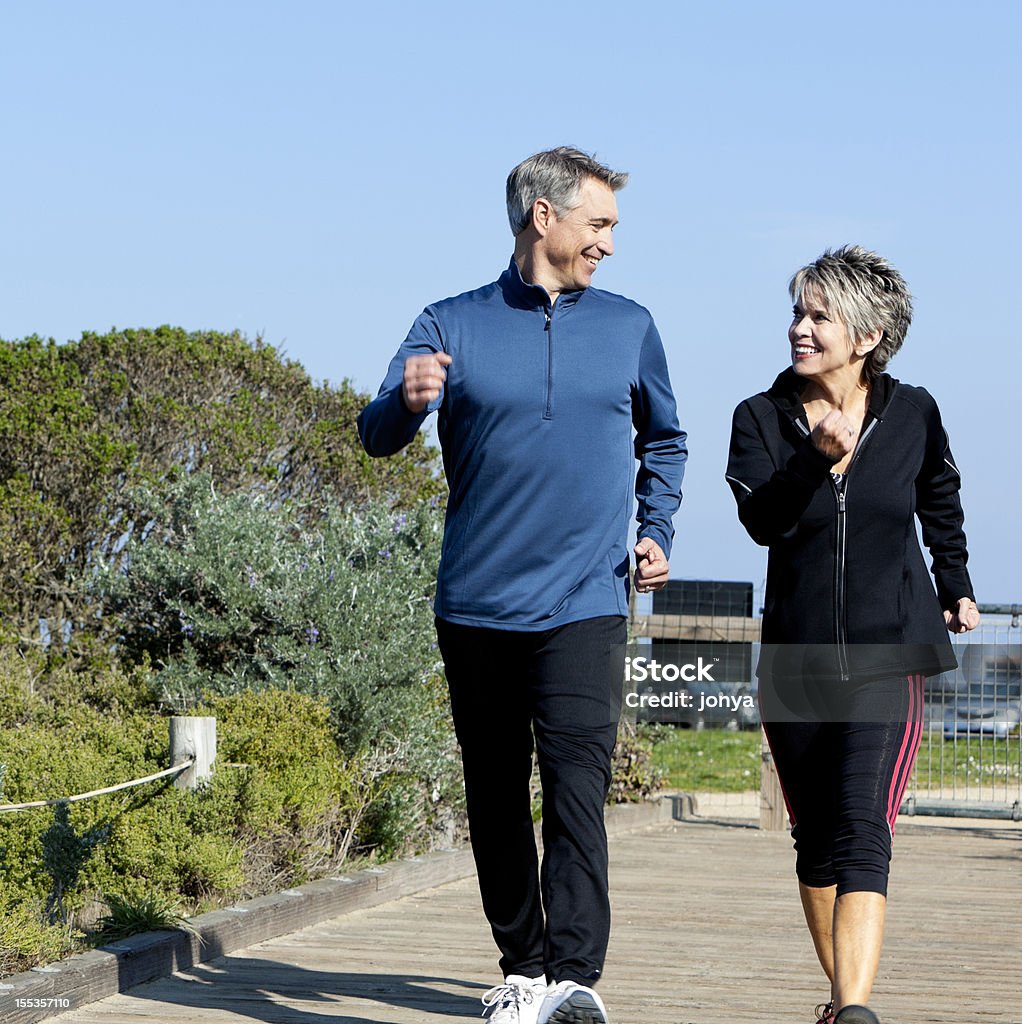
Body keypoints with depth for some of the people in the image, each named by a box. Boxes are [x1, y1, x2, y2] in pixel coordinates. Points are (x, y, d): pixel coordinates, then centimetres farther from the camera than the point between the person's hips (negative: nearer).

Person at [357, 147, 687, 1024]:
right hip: (475, 605, 0)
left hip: (584, 605, 0)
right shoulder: (452, 326, 3)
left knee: (576, 784, -15)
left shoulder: (629, 328, 11)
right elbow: (379, 436, -7)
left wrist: (656, 532, 9)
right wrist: (406, 401, -30)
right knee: (495, 795, 7)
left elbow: (664, 443, 26)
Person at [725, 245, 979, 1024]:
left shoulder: (912, 415, 0)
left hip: (888, 658, -2)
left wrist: (956, 585, 28)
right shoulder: (762, 419, -1)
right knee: (816, 839, 12)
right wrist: (819, 457, -33)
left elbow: (940, 499, 22)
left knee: (863, 829, -18)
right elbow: (762, 520, -18)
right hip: (796, 660, 2)